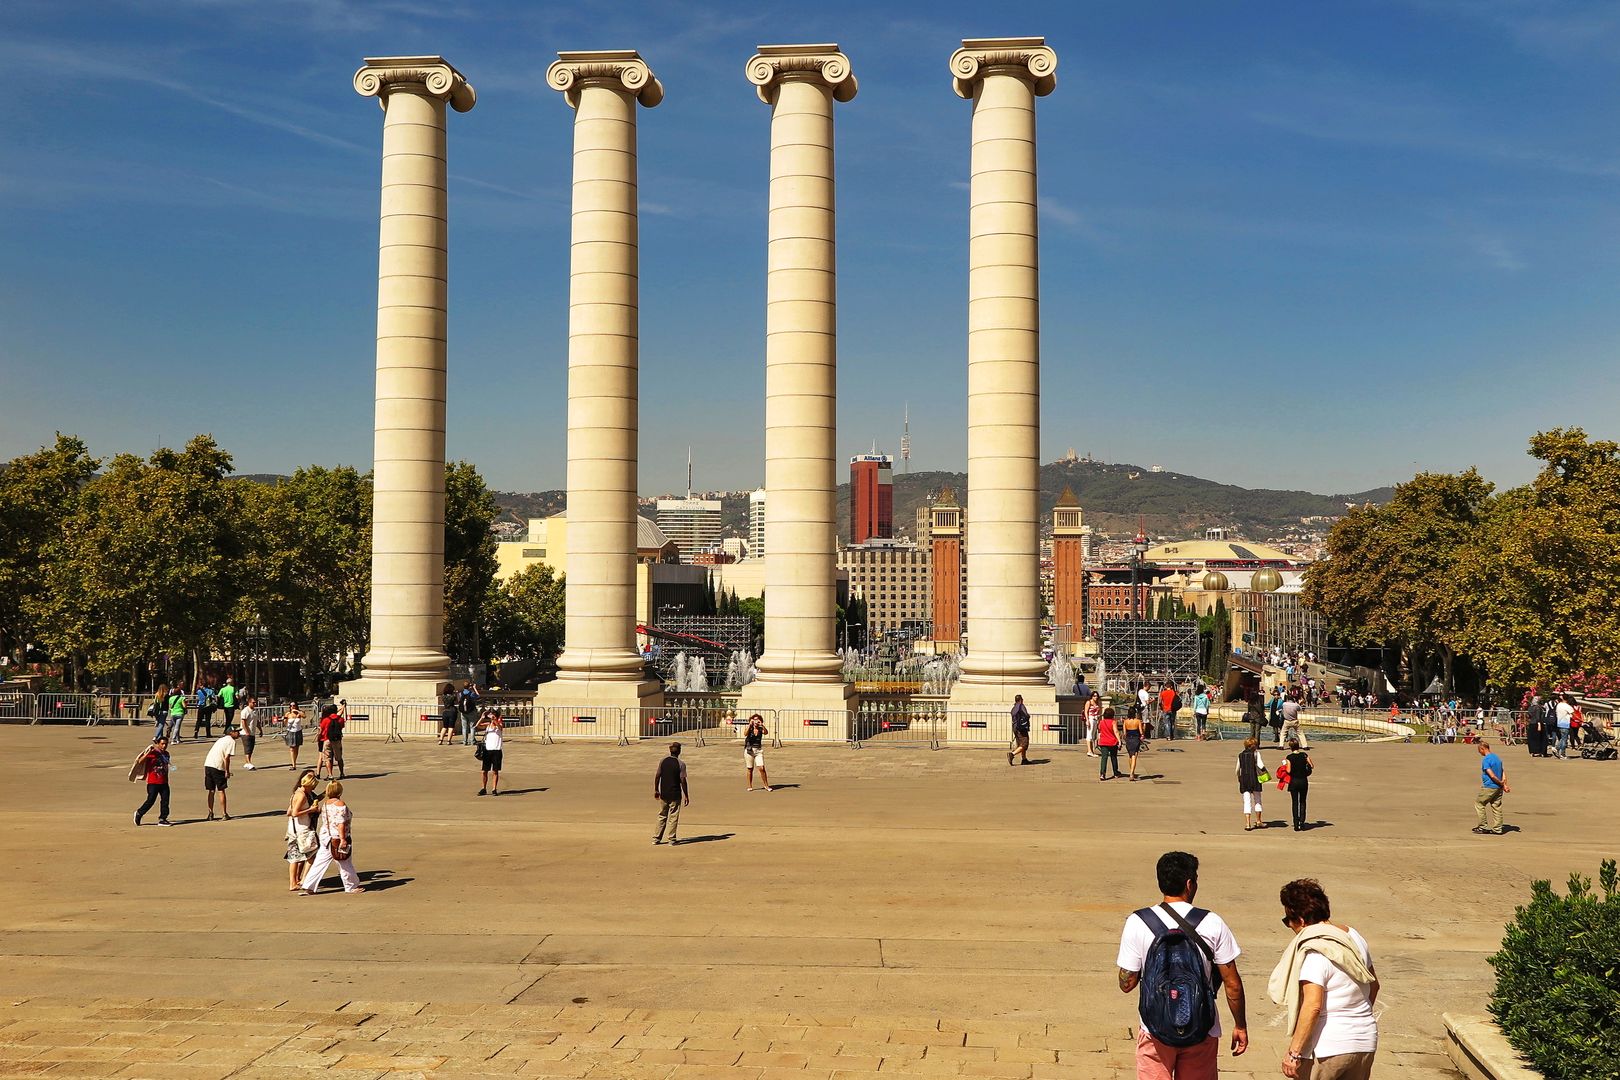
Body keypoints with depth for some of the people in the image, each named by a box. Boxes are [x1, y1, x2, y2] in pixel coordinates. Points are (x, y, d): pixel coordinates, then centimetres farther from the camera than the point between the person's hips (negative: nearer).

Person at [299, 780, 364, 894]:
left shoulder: (325, 804, 8)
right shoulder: (340, 804, -15)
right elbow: (340, 823, -21)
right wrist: (342, 839, -21)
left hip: (325, 837, 7)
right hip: (337, 838, -7)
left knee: (320, 863, 7)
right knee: (345, 864, 7)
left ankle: (308, 886, 2)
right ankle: (351, 886, 19)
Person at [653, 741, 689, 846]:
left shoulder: (662, 762, 2)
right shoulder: (681, 764, -9)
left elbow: (657, 776, 3)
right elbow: (683, 780, -11)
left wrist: (656, 790, 16)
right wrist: (686, 796, -6)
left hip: (663, 794, 4)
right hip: (675, 794, -4)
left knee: (662, 816, 14)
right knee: (673, 817, 3)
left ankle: (656, 838, 14)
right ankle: (672, 839, 5)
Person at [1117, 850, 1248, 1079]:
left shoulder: (1137, 923, -11)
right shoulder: (1212, 924, -10)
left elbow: (1126, 984, -7)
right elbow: (1232, 984, -5)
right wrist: (1240, 1026, 8)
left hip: (1156, 1029, 0)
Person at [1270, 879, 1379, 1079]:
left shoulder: (1314, 951, -19)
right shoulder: (1353, 937, 6)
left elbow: (1312, 1006, -26)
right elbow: (1373, 984, 19)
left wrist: (1294, 1053, -22)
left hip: (1327, 1047, -8)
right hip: (1366, 1042, 8)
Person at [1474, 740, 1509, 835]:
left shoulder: (1486, 760, -15)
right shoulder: (1497, 758, 12)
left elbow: (1492, 775, -19)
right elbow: (1503, 773, 9)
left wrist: (1502, 784, -8)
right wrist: (1504, 784, 0)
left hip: (1489, 787, -8)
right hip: (1498, 788, 8)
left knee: (1479, 803, 6)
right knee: (1496, 807, 11)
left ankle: (1483, 826, 5)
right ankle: (1497, 829, 12)